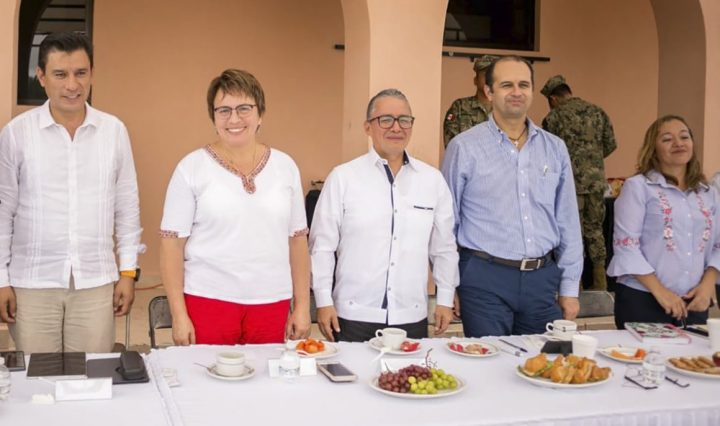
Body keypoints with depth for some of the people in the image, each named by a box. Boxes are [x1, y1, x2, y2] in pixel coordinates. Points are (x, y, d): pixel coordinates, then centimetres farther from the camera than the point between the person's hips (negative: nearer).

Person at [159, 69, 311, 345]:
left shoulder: (285, 166, 6)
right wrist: (179, 315, -6)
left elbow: (298, 240, 8)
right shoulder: (192, 167, -2)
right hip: (208, 301, -2)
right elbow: (172, 243, -2)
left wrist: (302, 306, 6)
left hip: (272, 304, 2)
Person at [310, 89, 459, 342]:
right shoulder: (342, 178, -2)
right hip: (354, 317, -2)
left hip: (412, 318, 2)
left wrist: (445, 300, 11)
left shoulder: (433, 180, 5)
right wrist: (323, 301, -1)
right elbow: (322, 246, 0)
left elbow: (443, 247, 11)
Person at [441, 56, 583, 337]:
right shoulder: (464, 147, -3)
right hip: (485, 281, -4)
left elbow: (568, 223, 11)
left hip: (542, 280, 4)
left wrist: (570, 288, 9)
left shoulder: (554, 148, 8)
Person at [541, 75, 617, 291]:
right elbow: (611, 144, 8)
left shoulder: (554, 117, -4)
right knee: (595, 230, 14)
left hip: (569, 182, -4)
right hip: (596, 181, 4)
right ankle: (600, 283, 16)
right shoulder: (598, 112, 8)